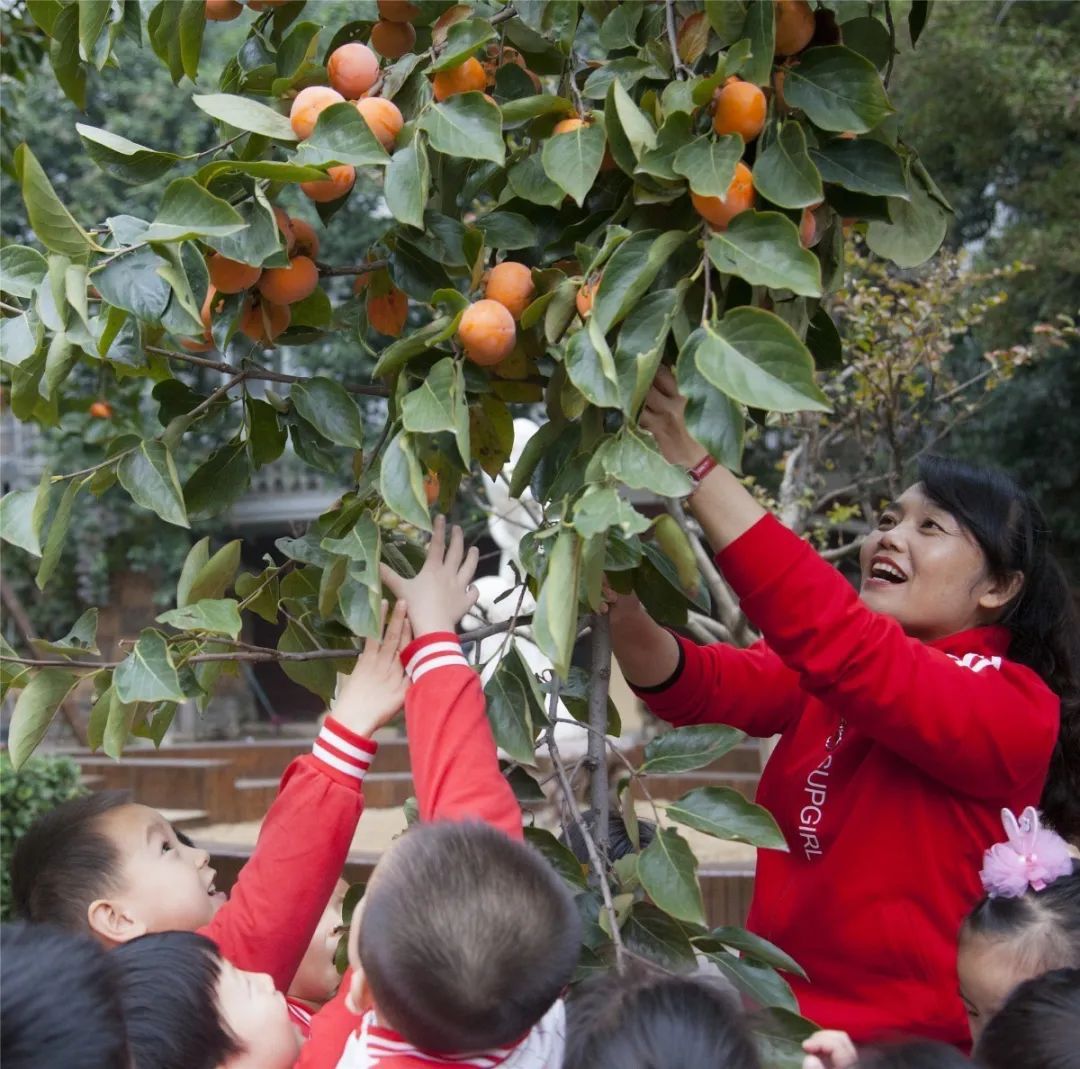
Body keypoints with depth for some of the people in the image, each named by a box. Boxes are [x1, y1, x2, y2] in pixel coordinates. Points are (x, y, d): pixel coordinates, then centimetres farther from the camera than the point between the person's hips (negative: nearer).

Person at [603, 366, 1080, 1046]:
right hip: (782, 1019, 5)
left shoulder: (1016, 708, -13)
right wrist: (619, 591, -30)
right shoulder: (821, 679, 6)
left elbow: (847, 647, -29)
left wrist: (694, 464, -33)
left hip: (912, 1041, -5)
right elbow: (698, 686, -10)